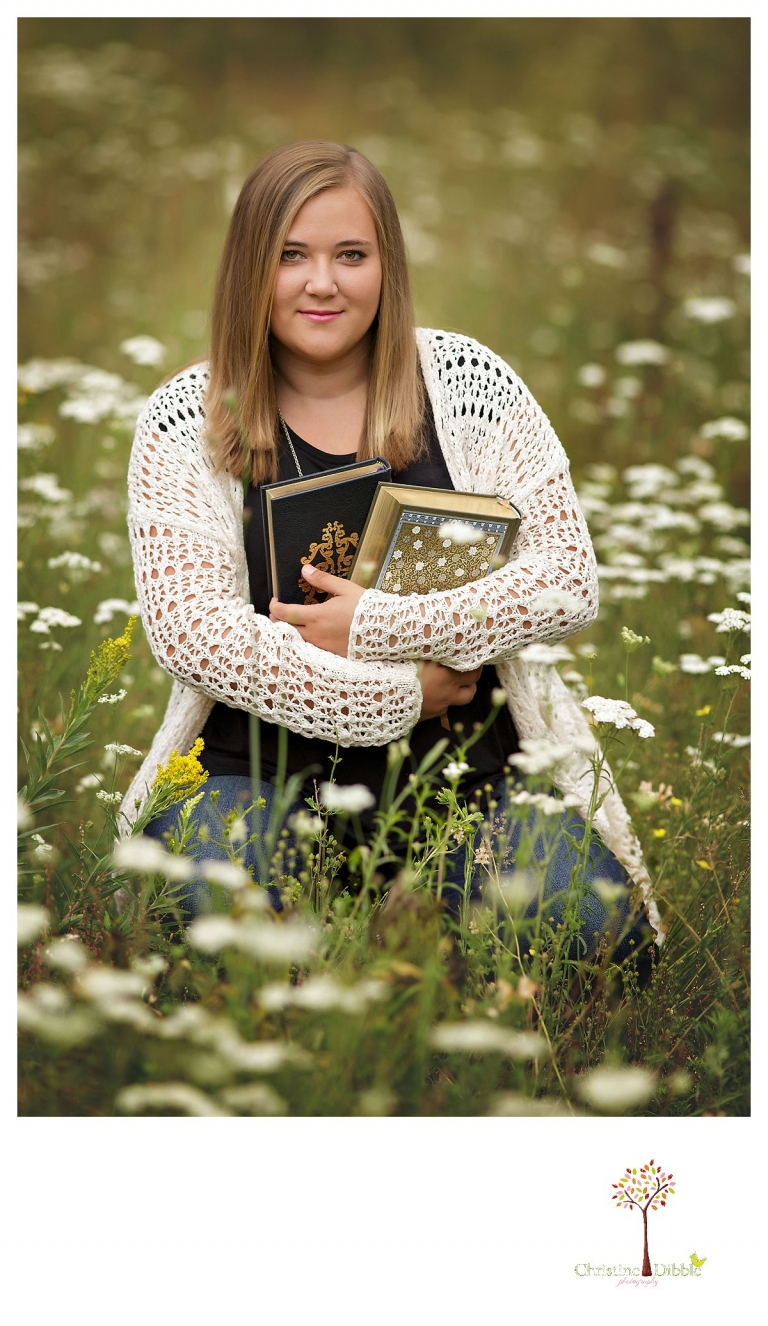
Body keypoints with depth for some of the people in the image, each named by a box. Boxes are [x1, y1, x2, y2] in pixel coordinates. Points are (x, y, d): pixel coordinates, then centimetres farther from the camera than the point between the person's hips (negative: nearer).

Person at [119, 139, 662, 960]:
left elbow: (568, 582, -2)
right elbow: (186, 624, -9)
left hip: (470, 757, 1)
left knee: (593, 926, -22)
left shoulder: (468, 383, 3)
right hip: (258, 763, -1)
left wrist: (381, 628, -15)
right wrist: (390, 697, -15)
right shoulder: (186, 421, 0)